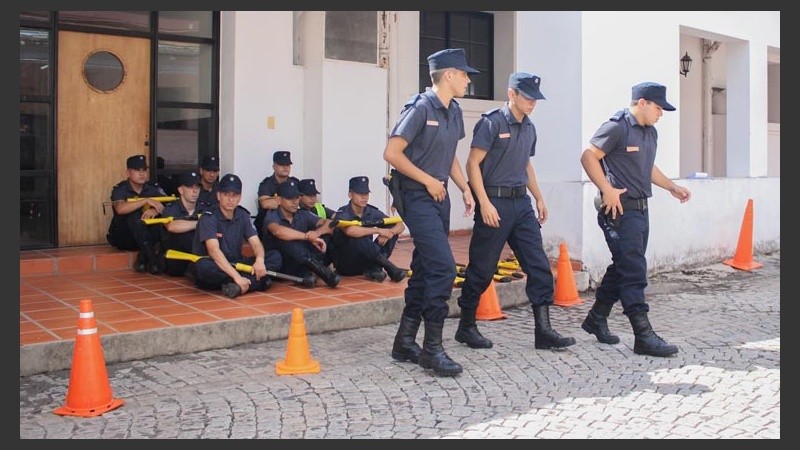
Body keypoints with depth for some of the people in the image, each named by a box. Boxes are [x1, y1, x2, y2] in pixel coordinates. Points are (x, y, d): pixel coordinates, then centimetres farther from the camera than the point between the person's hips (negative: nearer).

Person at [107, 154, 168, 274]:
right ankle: (152, 260, -35)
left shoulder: (153, 189, 3)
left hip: (145, 236, 3)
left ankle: (143, 258, -20)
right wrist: (146, 201, -36)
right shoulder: (120, 189, -8)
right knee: (135, 216, -32)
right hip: (122, 237, -3)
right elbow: (120, 209, -30)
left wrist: (155, 210, -33)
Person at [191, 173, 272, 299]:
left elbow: (256, 243, -2)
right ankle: (257, 281, -30)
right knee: (203, 266, -41)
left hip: (235, 265, 5)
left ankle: (238, 286, -33)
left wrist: (259, 260, -28)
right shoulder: (208, 218, -13)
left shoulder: (243, 215, 5)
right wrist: (237, 277, -38)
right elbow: (214, 250, -26)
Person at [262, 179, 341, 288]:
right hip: (277, 266, -4)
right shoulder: (272, 216, -11)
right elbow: (278, 231, -37)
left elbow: (329, 224, -9)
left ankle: (307, 274, -30)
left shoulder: (303, 215, 4)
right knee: (285, 238, -32)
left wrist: (317, 232, -33)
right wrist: (307, 236, -41)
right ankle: (321, 271, -40)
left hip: (298, 267, 4)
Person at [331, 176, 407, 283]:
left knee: (393, 230, -6)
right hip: (345, 264, -6)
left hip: (365, 261, 6)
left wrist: (389, 233, -25)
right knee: (358, 237, -33)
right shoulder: (343, 213, -15)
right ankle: (390, 268, -27)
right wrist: (378, 230, -30)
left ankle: (373, 269, -20)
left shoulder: (372, 212, 1)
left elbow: (400, 226, -2)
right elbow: (349, 231, -39)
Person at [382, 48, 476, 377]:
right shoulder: (420, 108, -13)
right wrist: (428, 181, -12)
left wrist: (465, 189, 12)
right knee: (443, 267, -15)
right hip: (417, 197, -9)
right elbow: (392, 153, -17)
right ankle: (432, 348, -5)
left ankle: (405, 342, 21)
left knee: (425, 269, 11)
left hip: (439, 196, 9)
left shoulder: (454, 111, 13)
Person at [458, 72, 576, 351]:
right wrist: (484, 203, -19)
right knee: (482, 268, 1)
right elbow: (473, 164, -13)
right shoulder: (492, 123, -9)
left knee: (539, 265, 1)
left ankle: (543, 331, 5)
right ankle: (466, 327, 17)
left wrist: (539, 198, 21)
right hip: (495, 203, -7)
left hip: (522, 203, 7)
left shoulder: (529, 128, 14)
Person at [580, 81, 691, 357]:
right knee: (634, 271, -10)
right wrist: (607, 190, -19)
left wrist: (672, 187, 21)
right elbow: (588, 157, -13)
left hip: (640, 208, 10)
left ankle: (596, 319, 28)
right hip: (619, 209, -10)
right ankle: (644, 336, -8)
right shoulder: (617, 127, -11)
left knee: (624, 267, 14)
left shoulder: (650, 132, 18)